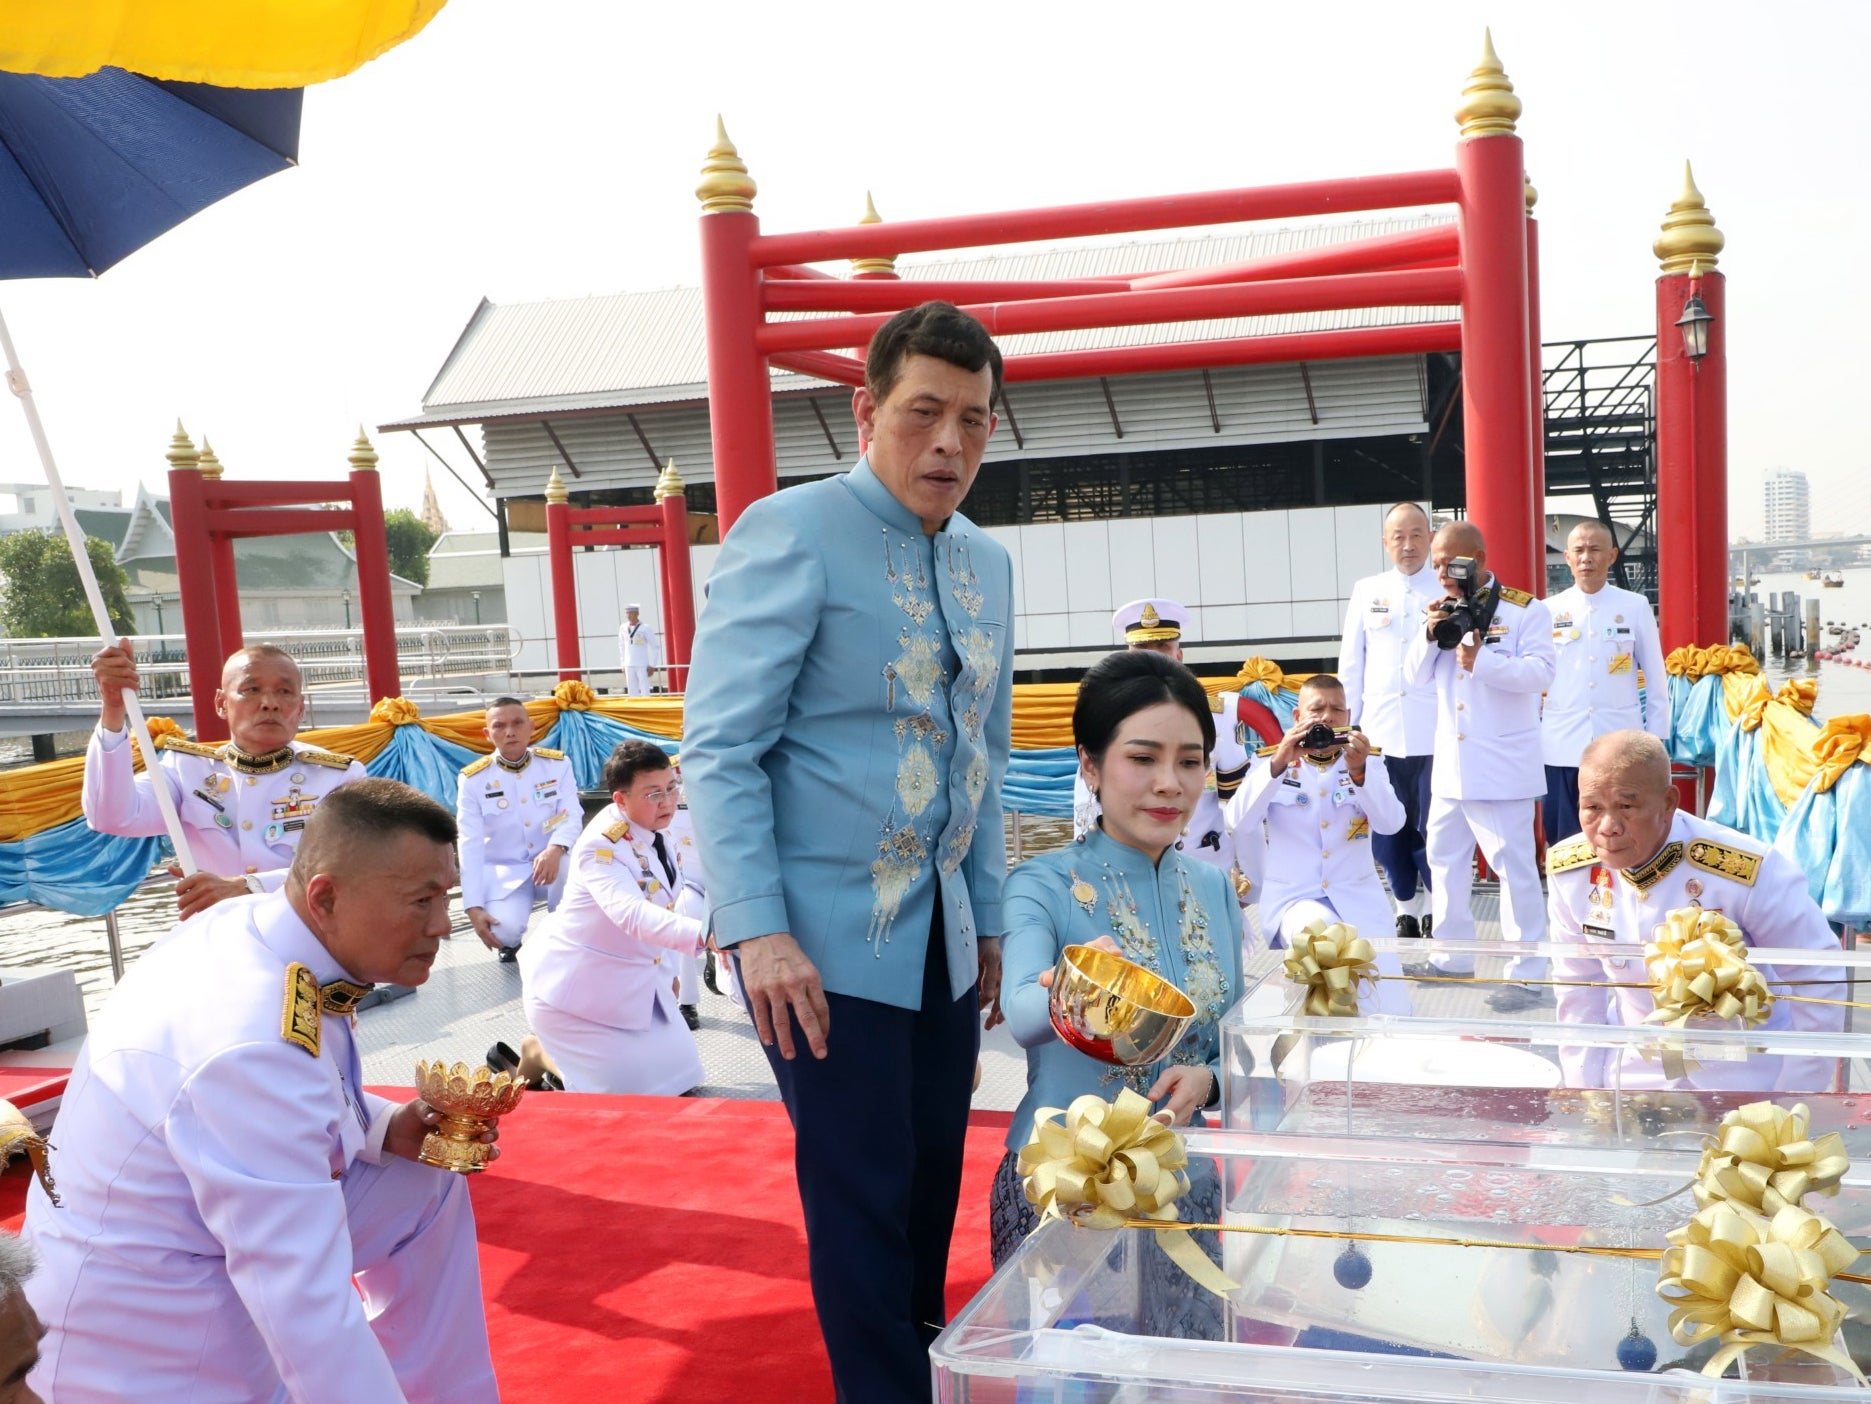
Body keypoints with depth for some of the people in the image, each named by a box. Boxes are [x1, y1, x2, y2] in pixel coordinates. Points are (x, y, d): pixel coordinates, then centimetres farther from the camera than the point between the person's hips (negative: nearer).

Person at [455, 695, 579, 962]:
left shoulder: (557, 764, -4)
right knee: (505, 930, -30)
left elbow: (572, 815, -13)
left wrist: (556, 849, -38)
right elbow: (470, 845, -10)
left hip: (549, 861, 1)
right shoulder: (473, 779, -8)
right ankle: (508, 941, 11)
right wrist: (474, 907, -19)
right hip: (503, 871, -1)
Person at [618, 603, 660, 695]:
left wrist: (652, 666, -10)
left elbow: (655, 648, -6)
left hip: (643, 666, -4)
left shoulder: (645, 628, -9)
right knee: (632, 693, 5)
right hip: (629, 666, 4)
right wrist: (623, 665, 14)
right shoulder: (623, 628, 5)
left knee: (645, 692, -6)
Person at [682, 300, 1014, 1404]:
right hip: (829, 940, -6)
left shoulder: (987, 563, 11)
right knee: (863, 1199, 2)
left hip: (944, 940, 7)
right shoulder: (790, 535, -11)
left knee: (933, 1184, 15)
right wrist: (757, 930, -21)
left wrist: (989, 918, 15)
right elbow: (719, 748, -14)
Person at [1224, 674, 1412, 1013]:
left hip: (1358, 899, 2)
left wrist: (1360, 771, -26)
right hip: (1292, 898, -2)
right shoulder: (1270, 761, 3)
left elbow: (1392, 823, -9)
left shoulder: (1368, 760, 7)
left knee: (1391, 1010, -18)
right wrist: (1278, 762, -26)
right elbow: (1240, 820, -14)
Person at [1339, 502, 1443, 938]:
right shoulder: (1366, 591, 11)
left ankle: (1436, 910, 17)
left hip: (1434, 734, -2)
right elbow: (1350, 665, 13)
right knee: (1386, 831, 6)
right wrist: (1346, 725, 10)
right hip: (1379, 733, 3)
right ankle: (1405, 909, 21)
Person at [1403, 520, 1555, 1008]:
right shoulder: (1443, 612, 12)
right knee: (1444, 858, 16)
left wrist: (1483, 661, -29)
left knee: (1514, 865, -7)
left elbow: (1541, 672, -17)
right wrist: (1429, 635, -7)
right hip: (1450, 762, 7)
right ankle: (1452, 956, 29)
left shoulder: (1525, 611, -7)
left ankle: (1527, 973, -1)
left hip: (1502, 765, -7)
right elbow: (1415, 677, 10)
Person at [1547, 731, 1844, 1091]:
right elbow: (1578, 985, -1)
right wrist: (1585, 1088, 2)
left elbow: (1819, 979, -16)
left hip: (1745, 1074, -3)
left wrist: (1795, 1104, -10)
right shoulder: (1567, 870, -14)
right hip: (1632, 1072, 3)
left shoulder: (1751, 872, -27)